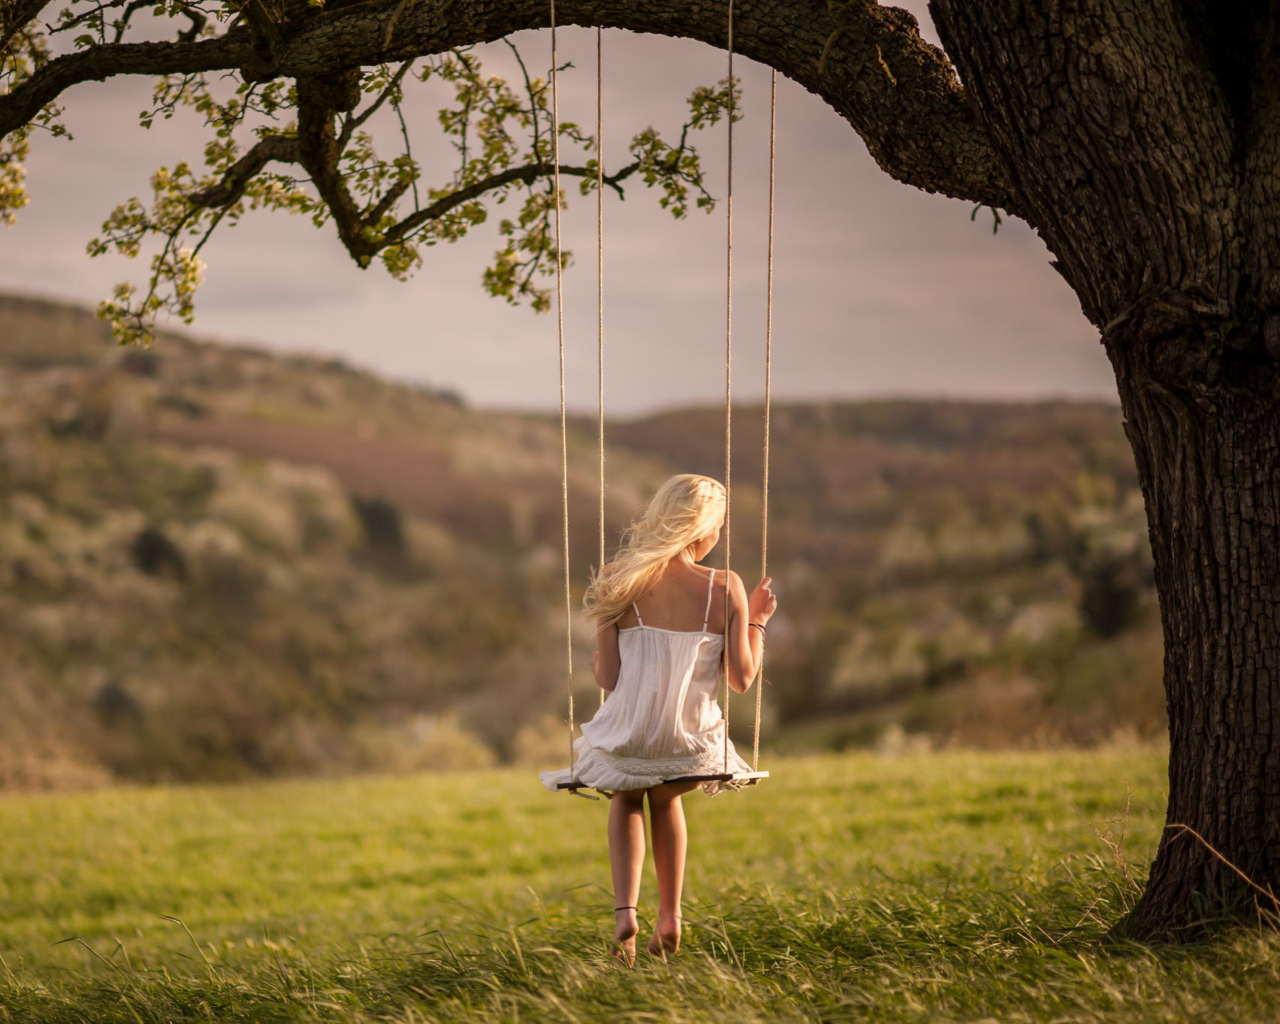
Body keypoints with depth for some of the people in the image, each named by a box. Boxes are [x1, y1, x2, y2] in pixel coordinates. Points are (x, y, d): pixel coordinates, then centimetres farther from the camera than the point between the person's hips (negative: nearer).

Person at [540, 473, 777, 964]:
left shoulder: (620, 583, -7)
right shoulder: (725, 588, -10)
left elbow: (609, 679, -7)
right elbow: (741, 678, -6)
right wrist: (756, 621, 9)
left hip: (628, 738, 0)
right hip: (690, 746, 0)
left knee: (626, 800, 34)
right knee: (666, 798, 36)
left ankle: (624, 909, 12)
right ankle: (669, 916, 34)